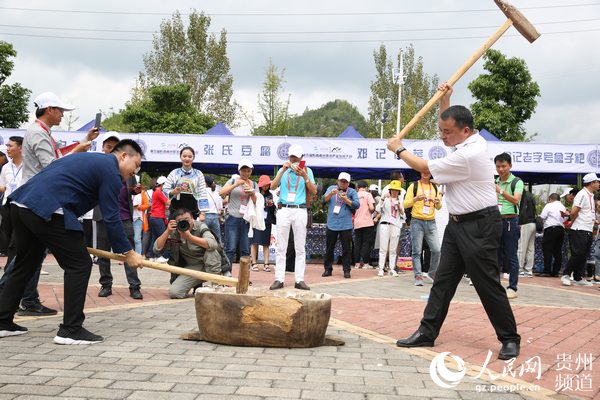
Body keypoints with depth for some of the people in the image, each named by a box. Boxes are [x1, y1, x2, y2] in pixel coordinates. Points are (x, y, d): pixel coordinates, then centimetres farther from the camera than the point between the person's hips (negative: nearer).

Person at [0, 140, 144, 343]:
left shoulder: (90, 159, 28)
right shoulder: (110, 170, -1)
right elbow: (111, 218, -5)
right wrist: (128, 252, 3)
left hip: (20, 203, 10)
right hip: (46, 211, -10)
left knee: (25, 265, 22)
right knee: (79, 265, -2)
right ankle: (70, 330, -1)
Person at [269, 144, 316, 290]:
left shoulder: (307, 171, 9)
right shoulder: (283, 170, 12)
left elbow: (314, 192, 2)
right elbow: (273, 187, -1)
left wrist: (305, 177, -12)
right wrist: (283, 170, -10)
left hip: (300, 211, 0)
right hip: (284, 210, 0)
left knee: (300, 248, 1)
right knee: (281, 247, 0)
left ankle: (299, 280, 3)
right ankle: (279, 279, 2)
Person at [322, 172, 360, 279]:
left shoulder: (352, 192, 6)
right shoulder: (331, 188, 10)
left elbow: (357, 205, -4)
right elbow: (324, 199, -3)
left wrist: (346, 200, -17)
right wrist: (331, 193, -21)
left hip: (346, 225, -1)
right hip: (331, 224, 1)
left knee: (346, 249, 0)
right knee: (329, 248, 7)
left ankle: (346, 270, 7)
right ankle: (328, 269, 15)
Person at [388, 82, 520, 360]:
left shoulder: (468, 155, -24)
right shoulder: (470, 140, 6)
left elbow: (424, 167, -13)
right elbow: (447, 126, 30)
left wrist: (399, 150, 1)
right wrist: (444, 100, 17)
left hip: (479, 226, -10)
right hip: (458, 223, 10)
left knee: (487, 283, -4)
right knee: (443, 279, 8)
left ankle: (509, 339, 8)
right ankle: (427, 332, 12)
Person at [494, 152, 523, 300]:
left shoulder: (517, 182, -3)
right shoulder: (494, 182, 15)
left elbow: (516, 200, -19)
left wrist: (501, 191, -30)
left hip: (510, 220, -5)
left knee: (511, 256, -3)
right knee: (496, 255, 8)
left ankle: (512, 288, 0)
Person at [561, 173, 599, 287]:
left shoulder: (591, 195, 16)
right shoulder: (582, 194, -15)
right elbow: (574, 212, -19)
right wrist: (572, 222, -5)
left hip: (588, 230, 9)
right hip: (579, 230, -9)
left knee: (583, 255, 10)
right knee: (577, 254, -9)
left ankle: (578, 278, 14)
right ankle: (566, 275, 0)